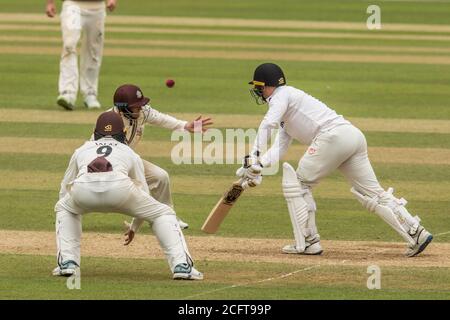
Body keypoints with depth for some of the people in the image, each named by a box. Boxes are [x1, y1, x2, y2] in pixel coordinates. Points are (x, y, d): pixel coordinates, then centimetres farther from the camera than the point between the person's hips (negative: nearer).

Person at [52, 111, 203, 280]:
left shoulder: (82, 150, 39)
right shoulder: (129, 152, 36)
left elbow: (65, 188, 42)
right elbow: (143, 191, 37)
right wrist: (134, 227, 51)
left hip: (84, 190, 1)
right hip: (119, 187, -1)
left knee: (64, 208, 35)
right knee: (162, 214, 19)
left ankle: (67, 262, 18)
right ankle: (182, 266, 1)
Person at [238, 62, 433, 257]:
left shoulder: (282, 95, 5)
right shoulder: (286, 116, 33)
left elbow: (268, 125, -13)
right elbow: (279, 148, 22)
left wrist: (254, 158, -16)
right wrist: (258, 166, 5)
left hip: (334, 135, -9)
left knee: (298, 183, 1)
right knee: (373, 194, 5)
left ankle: (308, 242, -1)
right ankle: (416, 232, -3)